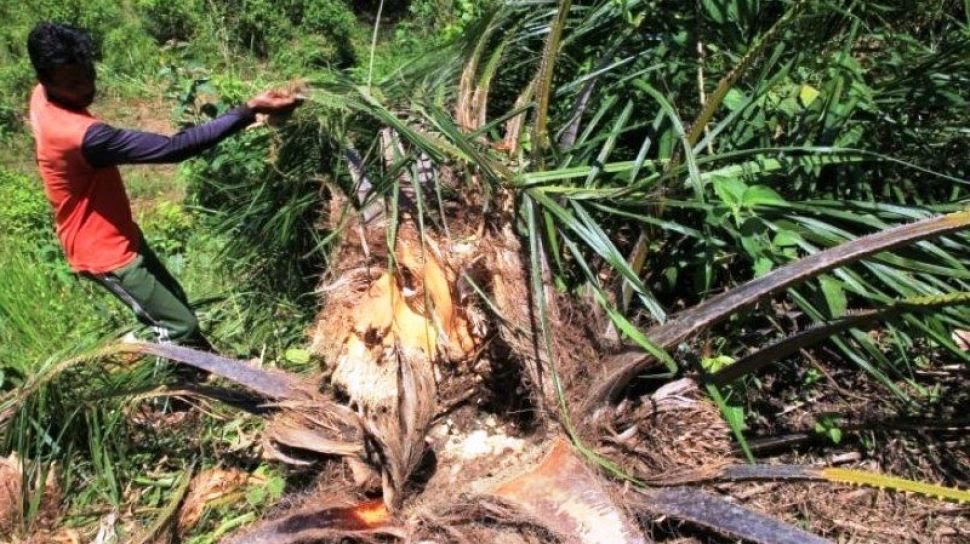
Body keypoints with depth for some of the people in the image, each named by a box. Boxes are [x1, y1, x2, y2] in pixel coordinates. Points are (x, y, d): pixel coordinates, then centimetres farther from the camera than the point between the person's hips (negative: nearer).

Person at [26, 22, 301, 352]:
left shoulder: (43, 96, -7)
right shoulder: (81, 136, -38)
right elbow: (172, 149, -42)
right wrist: (248, 111, -44)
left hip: (115, 234, 10)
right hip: (105, 251, -10)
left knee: (175, 302, 23)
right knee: (181, 327, 1)